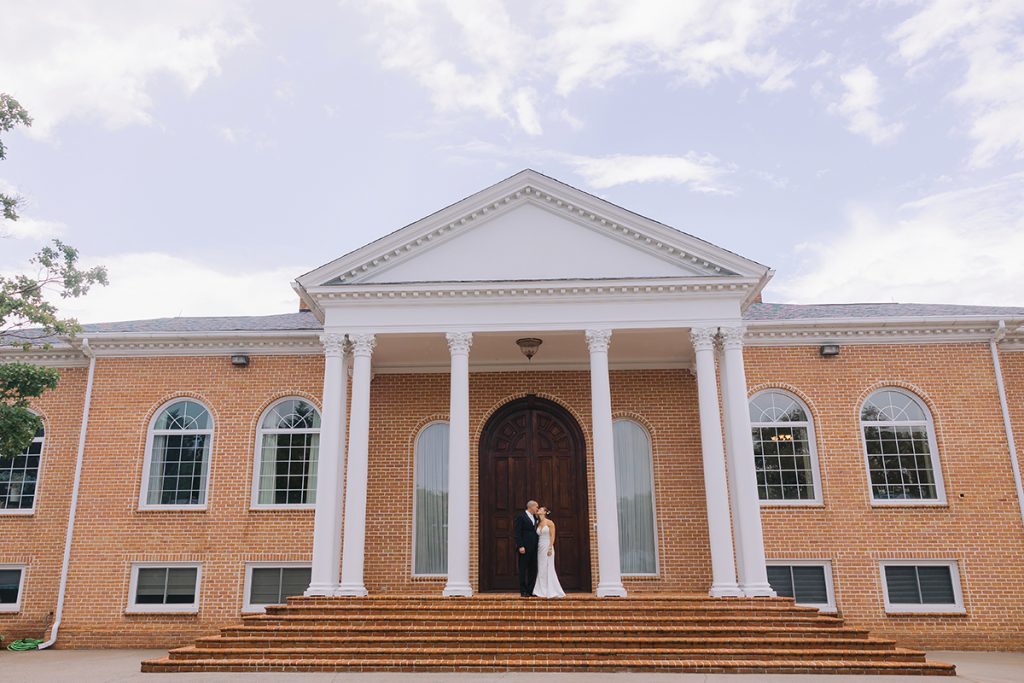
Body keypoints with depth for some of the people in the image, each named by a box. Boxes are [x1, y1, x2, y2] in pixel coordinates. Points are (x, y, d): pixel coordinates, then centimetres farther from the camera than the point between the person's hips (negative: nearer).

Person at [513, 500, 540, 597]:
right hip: (525, 548, -7)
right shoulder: (521, 516, -6)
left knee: (533, 569, 8)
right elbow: (517, 533, -11)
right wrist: (520, 546, -17)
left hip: (534, 548, 7)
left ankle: (531, 590, 13)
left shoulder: (535, 518, 17)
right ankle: (523, 591, 2)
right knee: (523, 570, -1)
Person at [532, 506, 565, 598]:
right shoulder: (539, 524, 15)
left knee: (548, 569, -7)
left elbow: (552, 536, -10)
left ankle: (551, 592, -3)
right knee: (541, 569, 3)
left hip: (547, 547, -7)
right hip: (540, 548, 7)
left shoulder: (550, 522, -4)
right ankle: (543, 592, 5)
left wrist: (550, 548, -17)